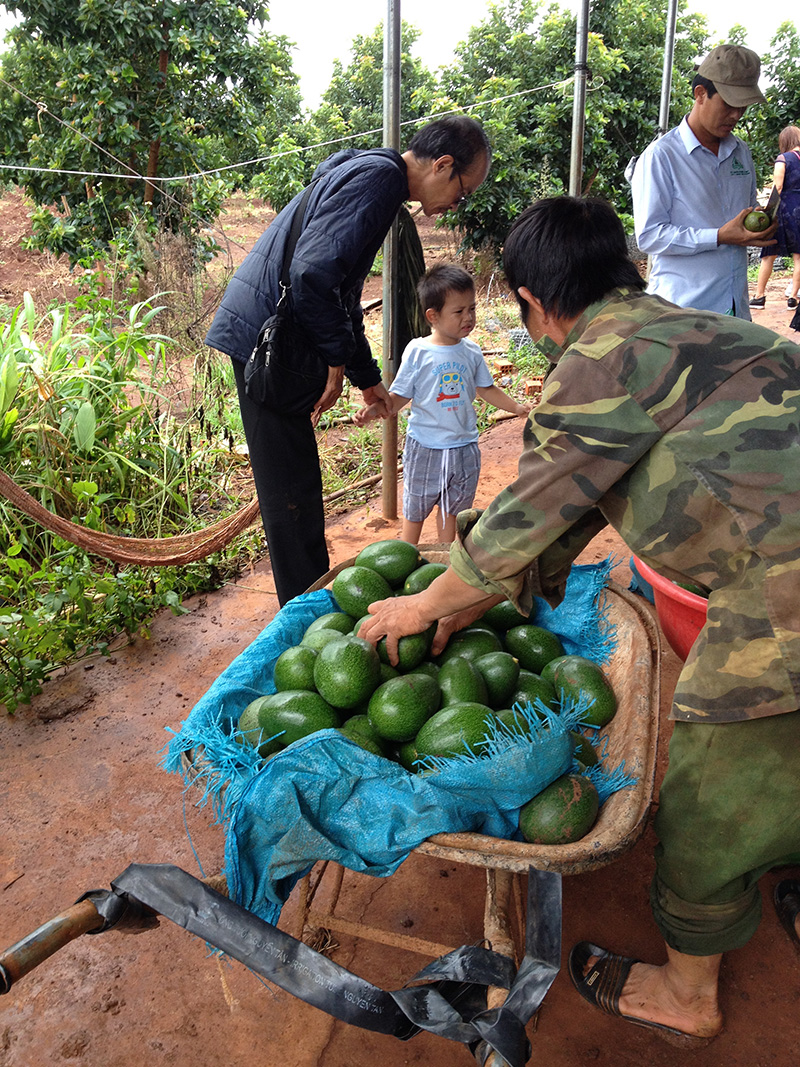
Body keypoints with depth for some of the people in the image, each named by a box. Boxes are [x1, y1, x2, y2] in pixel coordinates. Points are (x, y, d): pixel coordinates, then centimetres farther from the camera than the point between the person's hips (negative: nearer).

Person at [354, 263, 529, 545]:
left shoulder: (471, 352, 0)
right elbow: (400, 396, -11)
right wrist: (374, 410, -27)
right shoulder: (418, 352, -13)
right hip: (425, 447, -4)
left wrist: (517, 408, 14)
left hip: (464, 446, 4)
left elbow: (486, 389, 14)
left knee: (452, 509, 18)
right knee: (415, 510, 10)